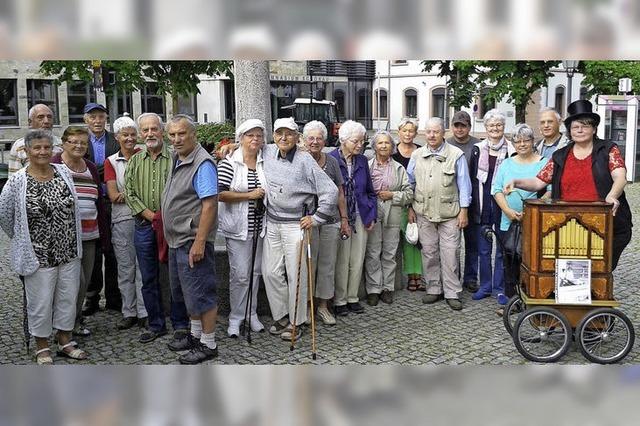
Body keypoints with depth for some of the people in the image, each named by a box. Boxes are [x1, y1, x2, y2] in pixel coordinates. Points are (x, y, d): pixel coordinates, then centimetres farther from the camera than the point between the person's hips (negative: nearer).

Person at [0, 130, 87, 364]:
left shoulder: (63, 173, 2)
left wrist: (74, 241, 12)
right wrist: (21, 238, 6)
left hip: (69, 251, 4)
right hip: (39, 254, -4)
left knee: (68, 297, 13)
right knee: (40, 301, 7)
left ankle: (65, 340, 30)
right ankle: (42, 347, 25)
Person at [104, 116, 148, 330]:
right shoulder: (111, 162, 7)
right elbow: (113, 195, -2)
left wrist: (125, 194, -12)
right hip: (121, 220, 2)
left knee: (143, 266, -1)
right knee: (125, 268, 7)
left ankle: (144, 312, 7)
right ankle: (129, 312, 16)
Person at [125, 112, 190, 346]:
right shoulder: (135, 161, 10)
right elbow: (129, 193, 4)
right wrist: (150, 215, -8)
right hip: (144, 228, 4)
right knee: (149, 279, 11)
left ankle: (180, 326, 11)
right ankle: (155, 324, 24)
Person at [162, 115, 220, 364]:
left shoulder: (202, 163, -17)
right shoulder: (177, 159, 12)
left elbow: (209, 205, -22)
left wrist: (199, 242, -25)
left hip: (193, 241, -10)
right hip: (176, 240, 10)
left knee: (201, 293, 0)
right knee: (187, 291, 20)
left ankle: (208, 344, 11)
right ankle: (195, 335, 35)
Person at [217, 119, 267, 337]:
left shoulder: (265, 162, 6)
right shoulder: (229, 163, -8)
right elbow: (221, 194, -16)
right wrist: (249, 195, -17)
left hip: (260, 227, 5)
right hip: (238, 227, -5)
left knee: (255, 272, 13)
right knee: (240, 274, -2)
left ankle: (252, 313, 27)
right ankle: (235, 317, 13)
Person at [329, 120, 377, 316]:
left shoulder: (362, 161, 8)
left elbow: (370, 191, 15)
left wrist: (372, 216, 7)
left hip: (361, 217, 5)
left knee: (357, 261, 9)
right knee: (341, 262, 1)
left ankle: (353, 298, 22)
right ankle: (339, 301, 14)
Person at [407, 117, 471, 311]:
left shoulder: (456, 155, -2)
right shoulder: (417, 155, 8)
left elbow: (464, 185, 0)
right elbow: (410, 183, 14)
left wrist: (463, 211, -4)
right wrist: (410, 208, 10)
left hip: (449, 214, -3)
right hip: (424, 213, 3)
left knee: (450, 254, -3)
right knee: (429, 253, 9)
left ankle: (452, 293, 7)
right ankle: (434, 289, 21)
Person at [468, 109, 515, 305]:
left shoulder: (511, 151, -1)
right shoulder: (478, 150, 5)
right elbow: (472, 179, 6)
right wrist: (474, 204, 0)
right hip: (483, 205, 2)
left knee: (502, 250, 5)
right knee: (483, 249, 9)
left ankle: (499, 288, 15)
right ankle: (485, 286, 20)